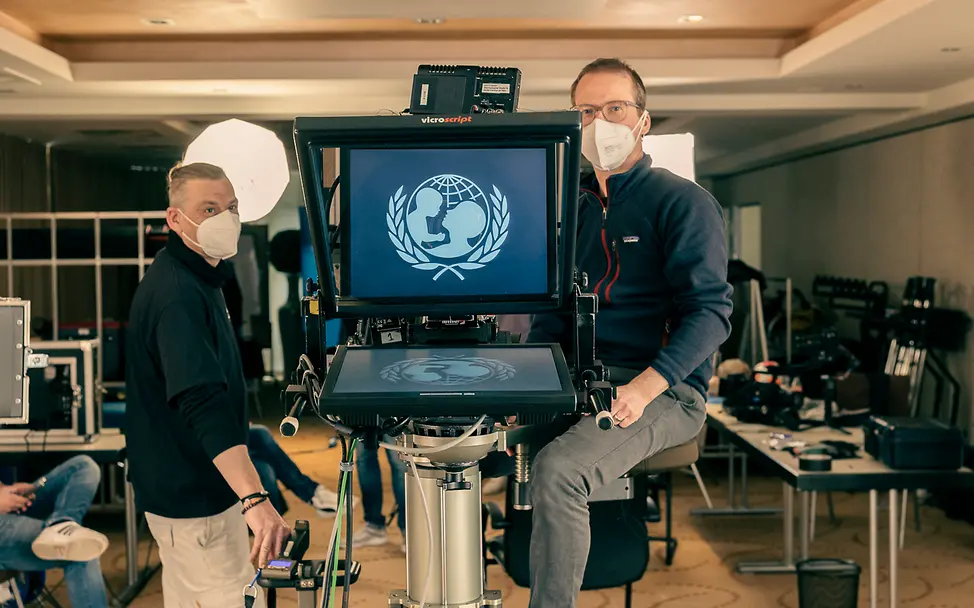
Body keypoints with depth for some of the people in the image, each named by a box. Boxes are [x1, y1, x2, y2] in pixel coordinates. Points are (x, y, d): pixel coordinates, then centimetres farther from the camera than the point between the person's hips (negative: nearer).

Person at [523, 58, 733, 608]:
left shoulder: (683, 202, -5)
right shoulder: (575, 206, 16)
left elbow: (712, 312, -15)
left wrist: (643, 388, -28)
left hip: (666, 391, -6)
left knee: (558, 470, -31)